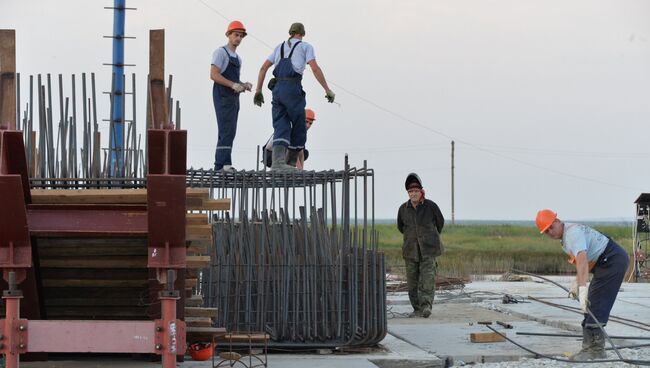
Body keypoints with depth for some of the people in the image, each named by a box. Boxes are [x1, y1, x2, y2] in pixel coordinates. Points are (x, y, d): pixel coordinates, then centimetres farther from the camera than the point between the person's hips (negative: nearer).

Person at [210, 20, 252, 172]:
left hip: (233, 97, 9)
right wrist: (233, 85, -21)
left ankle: (220, 165, 11)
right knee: (227, 131, -17)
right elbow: (213, 75, -15)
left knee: (229, 132, 8)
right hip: (223, 96, -9)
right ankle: (224, 163, -22)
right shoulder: (221, 52, -5)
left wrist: (244, 85, 5)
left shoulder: (237, 58, 21)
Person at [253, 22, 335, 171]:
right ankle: (290, 161, 11)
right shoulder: (305, 47, 9)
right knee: (299, 126, 9)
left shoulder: (280, 47, 24)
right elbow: (315, 69, -5)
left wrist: (258, 91, 18)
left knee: (281, 127, -2)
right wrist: (328, 90, -4)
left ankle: (277, 161, -22)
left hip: (277, 88, 5)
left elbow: (263, 68, 17)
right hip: (293, 88, -5)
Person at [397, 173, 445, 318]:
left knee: (428, 277, -16)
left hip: (428, 248, -3)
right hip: (411, 250, 3)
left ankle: (426, 306, -25)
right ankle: (417, 309, 12)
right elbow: (400, 226, 21)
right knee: (412, 281, 3)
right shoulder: (403, 209, 1)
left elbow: (440, 222, 11)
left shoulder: (431, 206, -7)